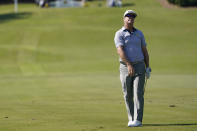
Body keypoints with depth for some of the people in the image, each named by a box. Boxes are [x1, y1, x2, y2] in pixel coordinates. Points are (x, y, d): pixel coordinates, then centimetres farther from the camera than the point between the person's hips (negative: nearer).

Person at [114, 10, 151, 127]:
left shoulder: (139, 33, 10)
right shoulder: (119, 34, -3)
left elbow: (144, 51, 13)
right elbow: (120, 51, -17)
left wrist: (148, 68, 5)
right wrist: (129, 65, -29)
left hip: (139, 67, 1)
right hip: (125, 68, -1)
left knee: (138, 94, -10)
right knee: (128, 95, 5)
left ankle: (138, 120, -15)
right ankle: (131, 119, 19)